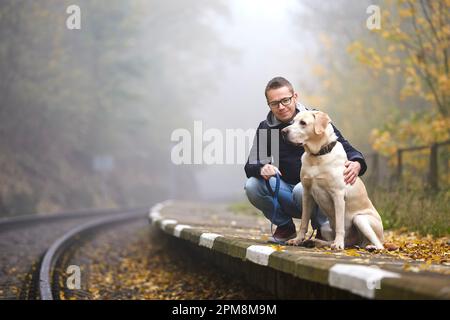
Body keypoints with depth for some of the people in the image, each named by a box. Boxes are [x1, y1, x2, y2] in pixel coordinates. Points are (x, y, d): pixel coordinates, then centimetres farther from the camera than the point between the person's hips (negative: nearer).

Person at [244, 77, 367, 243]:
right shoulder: (265, 128, 3)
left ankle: (324, 228, -8)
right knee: (252, 186, -21)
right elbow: (250, 166, -2)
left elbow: (345, 148, -7)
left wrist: (356, 164, -32)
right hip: (285, 190, 4)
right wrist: (262, 168, -28)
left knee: (301, 190, -37)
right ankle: (285, 227, 0)